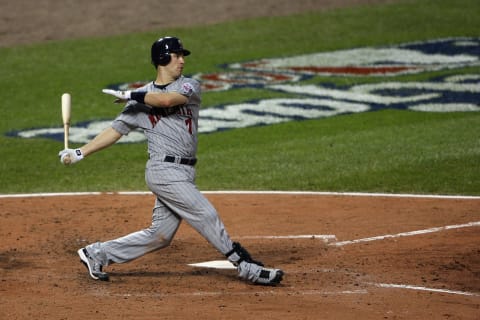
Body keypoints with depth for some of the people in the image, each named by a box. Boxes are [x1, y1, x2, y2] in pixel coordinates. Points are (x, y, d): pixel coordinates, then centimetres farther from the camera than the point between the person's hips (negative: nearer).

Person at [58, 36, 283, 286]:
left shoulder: (189, 86, 8)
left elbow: (167, 99, -13)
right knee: (207, 217, -12)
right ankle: (247, 267, -9)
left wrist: (130, 95, -6)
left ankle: (98, 254, 19)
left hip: (183, 173, 5)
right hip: (165, 171, -4)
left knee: (160, 235, 8)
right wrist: (80, 153, 2)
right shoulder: (141, 98, 6)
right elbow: (116, 130, 9)